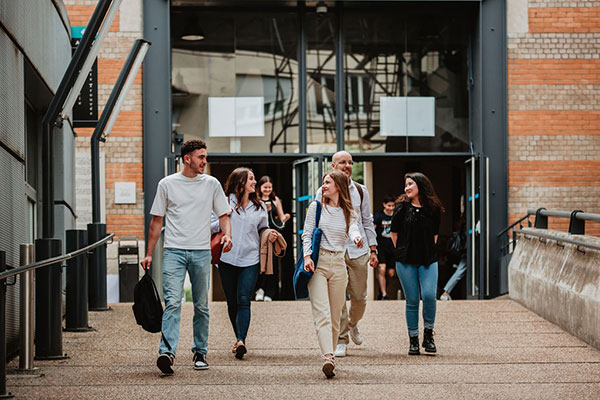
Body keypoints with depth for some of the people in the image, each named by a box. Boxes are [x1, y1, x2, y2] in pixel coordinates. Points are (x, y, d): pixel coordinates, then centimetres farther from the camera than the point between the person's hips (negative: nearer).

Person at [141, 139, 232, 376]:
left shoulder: (212, 184, 8)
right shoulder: (167, 184, 4)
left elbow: (223, 214, 13)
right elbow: (157, 220, 9)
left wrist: (227, 234, -9)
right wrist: (149, 254, 7)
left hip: (201, 252, 2)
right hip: (174, 251, -2)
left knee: (201, 306, 8)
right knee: (172, 302, -15)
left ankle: (200, 352, 20)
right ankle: (167, 352, -24)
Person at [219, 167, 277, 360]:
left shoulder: (259, 207, 13)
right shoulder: (225, 202, 3)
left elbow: (263, 229, 24)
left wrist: (270, 236, 3)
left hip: (250, 259, 1)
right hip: (227, 259, -1)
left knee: (244, 300, -12)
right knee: (232, 302, 7)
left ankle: (241, 341, -22)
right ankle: (238, 338, 22)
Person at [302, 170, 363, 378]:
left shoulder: (348, 212, 11)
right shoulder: (316, 207, 9)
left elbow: (353, 229, -8)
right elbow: (307, 234, 4)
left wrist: (356, 237, -32)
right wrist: (307, 255, -11)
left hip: (338, 264, 2)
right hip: (317, 262, -2)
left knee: (335, 315, 5)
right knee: (322, 313, -15)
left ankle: (330, 354, 17)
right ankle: (328, 357, -27)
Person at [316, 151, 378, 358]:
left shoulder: (361, 190, 10)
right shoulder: (323, 192, 3)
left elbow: (367, 221, 14)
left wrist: (373, 249, 8)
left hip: (357, 250, 2)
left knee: (359, 296, 4)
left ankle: (353, 324, 34)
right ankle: (341, 340, 3)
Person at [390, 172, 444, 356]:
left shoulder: (433, 209, 4)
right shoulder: (402, 207, 3)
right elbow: (394, 234, 11)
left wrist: (428, 251, 8)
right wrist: (402, 253, 9)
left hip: (428, 260, 0)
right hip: (406, 261, 0)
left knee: (429, 296, -16)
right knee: (412, 301, 0)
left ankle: (428, 335, 4)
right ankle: (413, 341, 11)